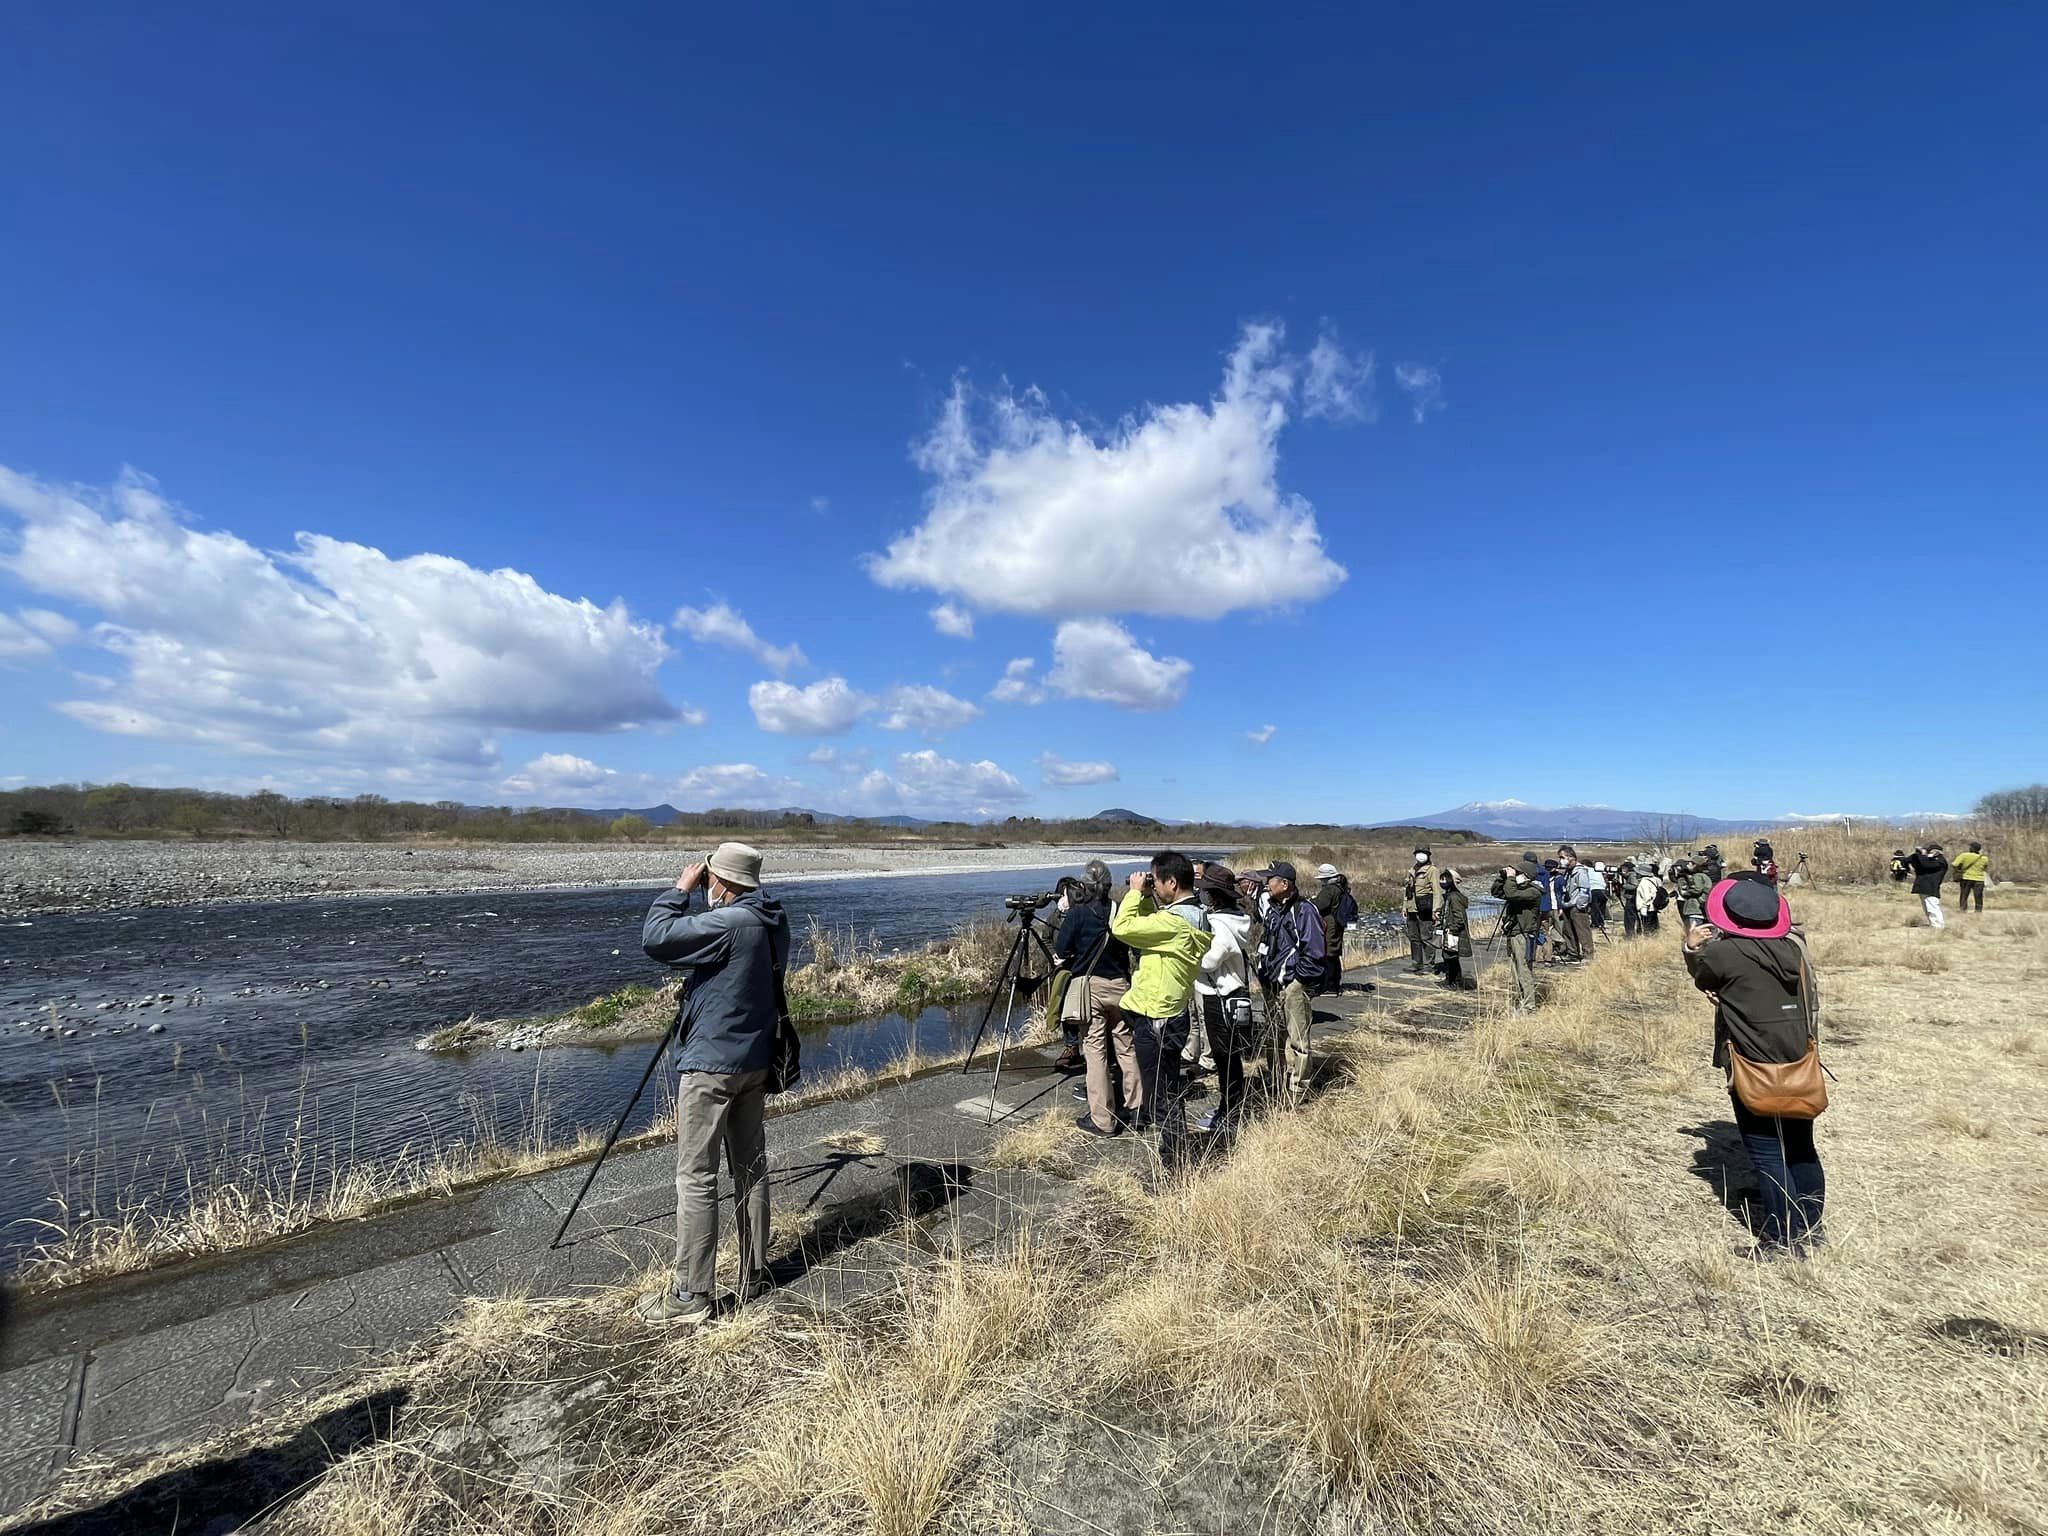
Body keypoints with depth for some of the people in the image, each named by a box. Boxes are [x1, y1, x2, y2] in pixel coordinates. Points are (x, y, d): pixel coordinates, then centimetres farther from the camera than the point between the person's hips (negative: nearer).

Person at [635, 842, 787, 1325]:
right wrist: (693, 896, 9)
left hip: (710, 1065, -8)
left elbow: (655, 939, -23)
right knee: (751, 1167, 15)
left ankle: (691, 1297, 11)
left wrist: (680, 889, -9)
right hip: (755, 1062, 8)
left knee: (696, 1180, 2)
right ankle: (754, 1275, 26)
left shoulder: (727, 923, -22)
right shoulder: (772, 921, 3)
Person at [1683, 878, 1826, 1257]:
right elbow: (1812, 1003, 10)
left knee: (1768, 1155, 3)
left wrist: (1693, 948, 12)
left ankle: (1784, 1240, 11)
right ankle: (1810, 1228, 31)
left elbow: (1701, 979, 2)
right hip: (1799, 1067, 7)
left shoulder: (1722, 953, -18)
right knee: (1801, 1148, 18)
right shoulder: (1793, 946, 0)